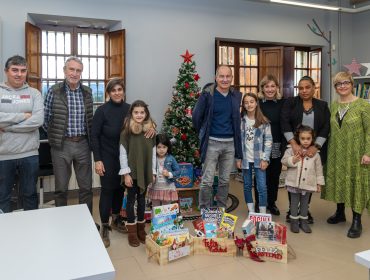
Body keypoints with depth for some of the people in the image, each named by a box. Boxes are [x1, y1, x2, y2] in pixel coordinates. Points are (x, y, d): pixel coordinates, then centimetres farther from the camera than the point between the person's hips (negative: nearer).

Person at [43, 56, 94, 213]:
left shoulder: (87, 92, 6)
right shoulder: (54, 91, -4)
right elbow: (46, 118, 2)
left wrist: (89, 139, 11)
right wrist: (54, 136, 5)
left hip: (83, 144, 3)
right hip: (61, 145, -2)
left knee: (86, 187, 9)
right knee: (61, 188, 8)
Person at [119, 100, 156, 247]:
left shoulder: (150, 130, 1)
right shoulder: (126, 130, -9)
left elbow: (153, 152, 5)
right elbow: (122, 153, -9)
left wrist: (153, 172, 4)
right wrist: (126, 173, -12)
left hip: (145, 172, 3)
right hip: (132, 172, -3)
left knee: (142, 199, 14)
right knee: (131, 199, 8)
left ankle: (141, 228, 28)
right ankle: (132, 231, 19)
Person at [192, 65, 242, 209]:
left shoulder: (236, 95, 5)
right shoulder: (207, 94, -8)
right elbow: (196, 116, -1)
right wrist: (203, 134, 8)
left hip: (230, 143, 4)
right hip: (212, 143, -4)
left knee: (225, 180, 12)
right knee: (207, 181, -1)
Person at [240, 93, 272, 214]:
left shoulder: (264, 122, 0)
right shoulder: (240, 121, 3)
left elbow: (268, 140, -1)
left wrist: (265, 159, -8)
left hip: (259, 159, -1)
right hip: (245, 159, 2)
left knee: (262, 187, -2)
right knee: (247, 186, 10)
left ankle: (263, 214, 9)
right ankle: (251, 212, 23)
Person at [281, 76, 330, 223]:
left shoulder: (322, 105, 7)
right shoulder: (290, 102, 1)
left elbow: (326, 127, -1)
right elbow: (284, 123, -10)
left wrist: (316, 147, -14)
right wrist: (293, 144, -21)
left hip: (314, 149, 2)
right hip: (294, 148, -1)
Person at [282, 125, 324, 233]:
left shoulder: (315, 153, -1)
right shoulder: (292, 149, -5)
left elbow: (318, 169, 5)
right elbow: (284, 160, -2)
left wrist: (319, 183, 5)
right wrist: (292, 160, -22)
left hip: (308, 183, 1)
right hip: (294, 183, -1)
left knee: (305, 203, 15)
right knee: (294, 203, 10)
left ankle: (304, 221, 28)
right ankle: (294, 221, 23)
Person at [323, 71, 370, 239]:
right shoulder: (333, 106, 7)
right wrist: (329, 150, 9)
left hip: (355, 153, -5)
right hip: (336, 153, 5)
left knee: (356, 183, 2)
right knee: (338, 181, 13)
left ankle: (357, 221, 13)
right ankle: (340, 213, 30)